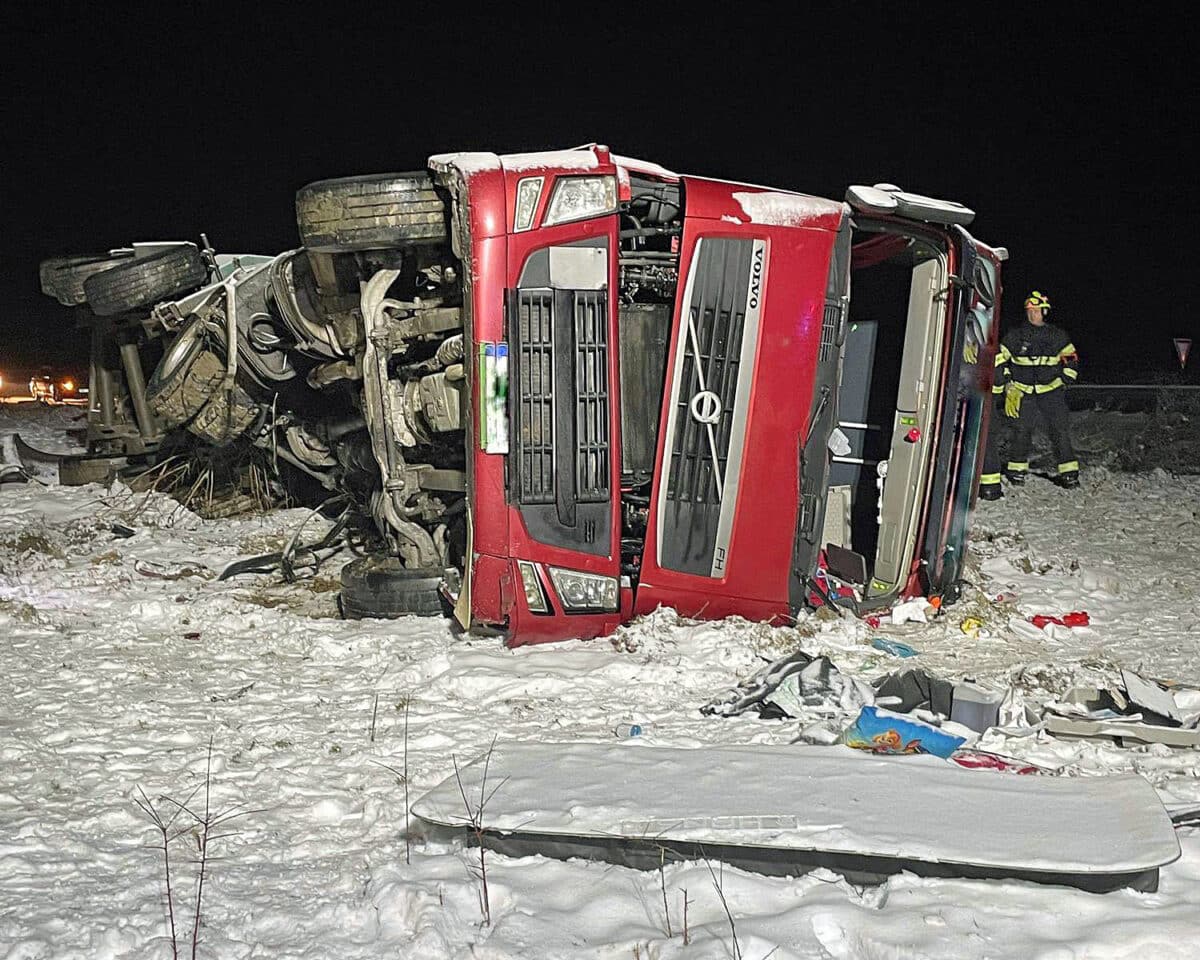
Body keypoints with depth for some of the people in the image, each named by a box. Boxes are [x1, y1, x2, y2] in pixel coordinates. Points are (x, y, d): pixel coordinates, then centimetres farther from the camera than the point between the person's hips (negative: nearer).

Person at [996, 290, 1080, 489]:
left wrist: (1064, 382, 7)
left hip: (1051, 390, 0)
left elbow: (1071, 360, 15)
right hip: (1023, 391, 0)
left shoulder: (1058, 336, 5)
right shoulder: (1015, 335, 3)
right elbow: (1000, 359, 9)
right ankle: (1017, 467, 7)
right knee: (1021, 430, -6)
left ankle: (1069, 472, -4)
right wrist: (1008, 385, 4)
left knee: (1060, 430, -6)